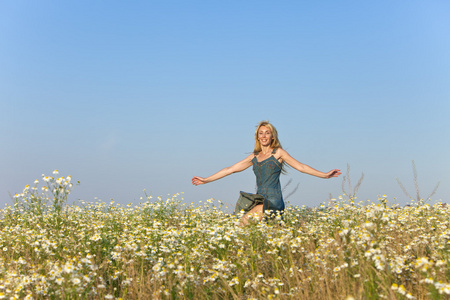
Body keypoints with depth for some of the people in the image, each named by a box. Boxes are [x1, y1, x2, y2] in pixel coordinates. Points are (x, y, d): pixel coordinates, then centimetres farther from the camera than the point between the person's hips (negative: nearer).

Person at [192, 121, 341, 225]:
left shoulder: (278, 153, 5)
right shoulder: (254, 157, 18)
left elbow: (301, 166, 5)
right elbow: (231, 169, 21)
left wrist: (324, 175, -3)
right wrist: (206, 180, 21)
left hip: (272, 201, -5)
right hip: (260, 201, 5)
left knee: (243, 224, -23)